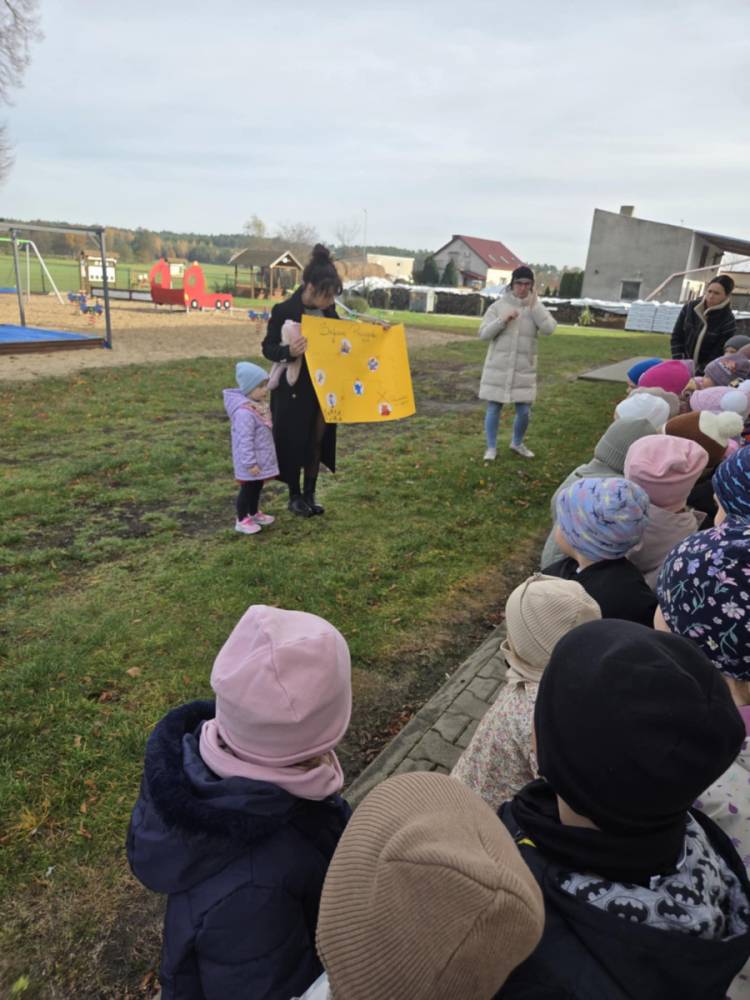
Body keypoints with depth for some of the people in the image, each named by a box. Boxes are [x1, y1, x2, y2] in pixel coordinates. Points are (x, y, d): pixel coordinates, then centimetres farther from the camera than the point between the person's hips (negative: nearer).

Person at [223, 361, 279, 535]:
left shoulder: (260, 405, 5)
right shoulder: (244, 412, -28)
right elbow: (245, 441, -28)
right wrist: (250, 463, -26)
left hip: (261, 458, 9)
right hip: (250, 461, -9)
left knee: (257, 487, 22)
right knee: (247, 489, 3)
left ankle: (254, 513, 40)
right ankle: (242, 520, 17)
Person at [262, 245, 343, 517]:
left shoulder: (328, 310, 0)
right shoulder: (284, 311, -17)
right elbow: (268, 348, -13)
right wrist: (288, 351, -34)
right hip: (293, 390, -5)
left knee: (317, 441, 12)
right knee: (293, 442, 6)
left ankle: (310, 495, 26)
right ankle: (295, 496, 23)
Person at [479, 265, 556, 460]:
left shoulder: (536, 308, 3)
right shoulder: (498, 305, -1)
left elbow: (549, 329, -13)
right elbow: (483, 334, -4)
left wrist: (534, 305, -14)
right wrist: (503, 320, -17)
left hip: (524, 368, 1)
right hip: (498, 367, -1)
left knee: (524, 411, 5)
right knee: (493, 408, 4)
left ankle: (517, 443, 29)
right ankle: (491, 448, 18)